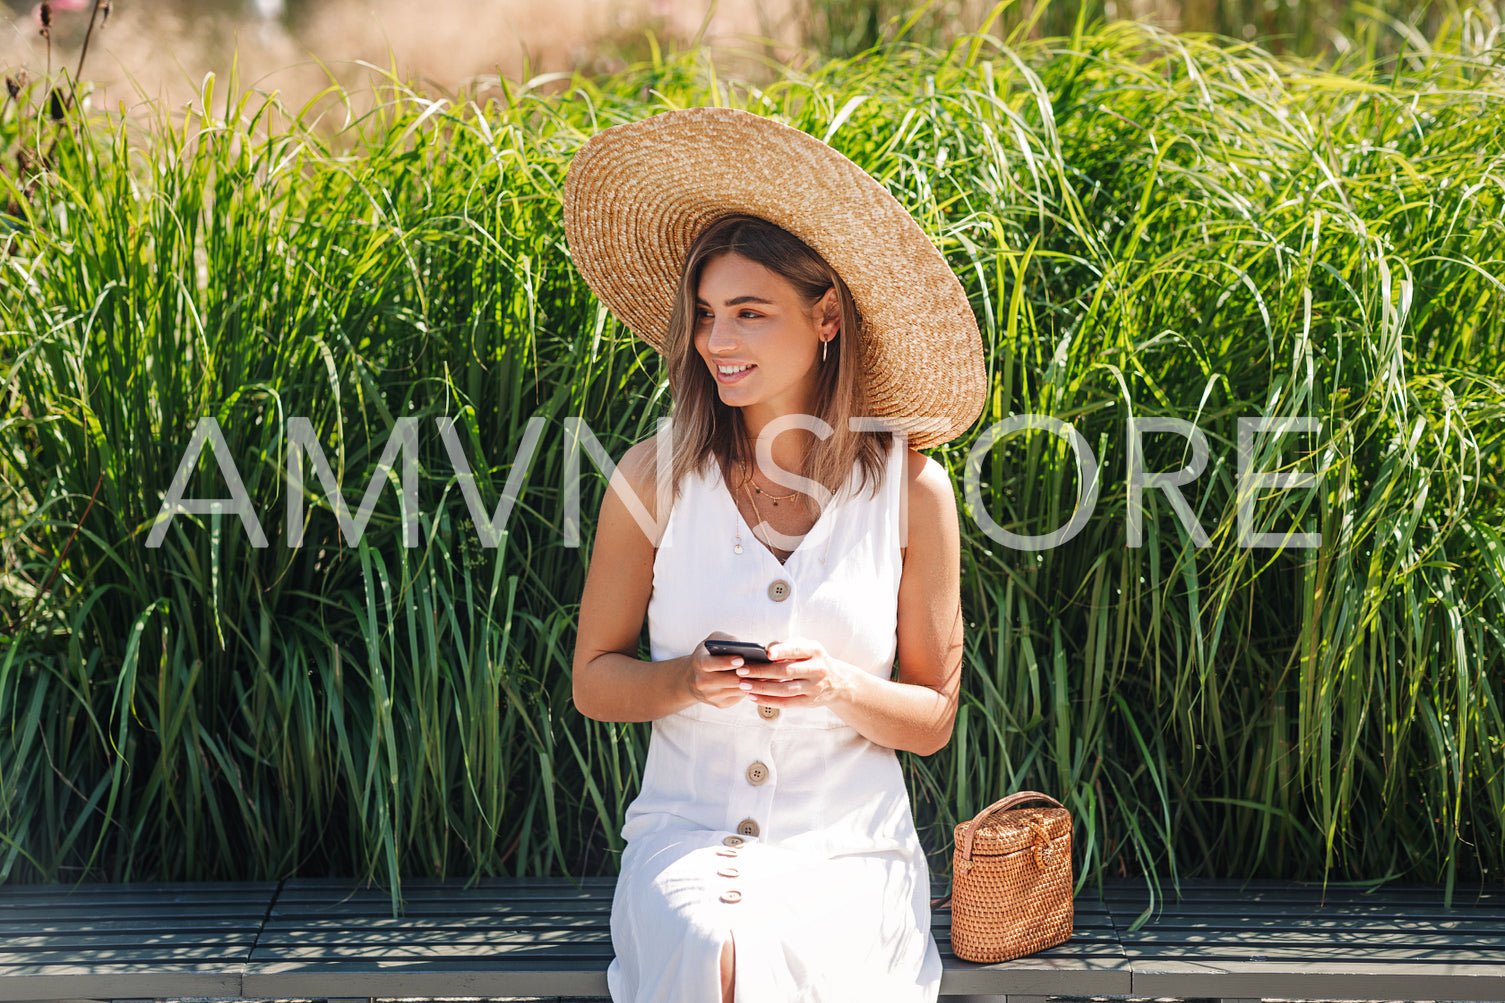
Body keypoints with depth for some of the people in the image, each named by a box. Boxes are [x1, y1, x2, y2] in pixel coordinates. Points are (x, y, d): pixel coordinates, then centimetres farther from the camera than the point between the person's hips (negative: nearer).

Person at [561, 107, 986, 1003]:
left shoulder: (910, 488, -1)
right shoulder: (657, 476, -1)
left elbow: (933, 719, 5)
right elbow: (594, 678, 7)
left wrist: (841, 686, -15)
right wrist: (687, 681, -13)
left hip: (848, 844, 0)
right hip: (686, 826, 0)